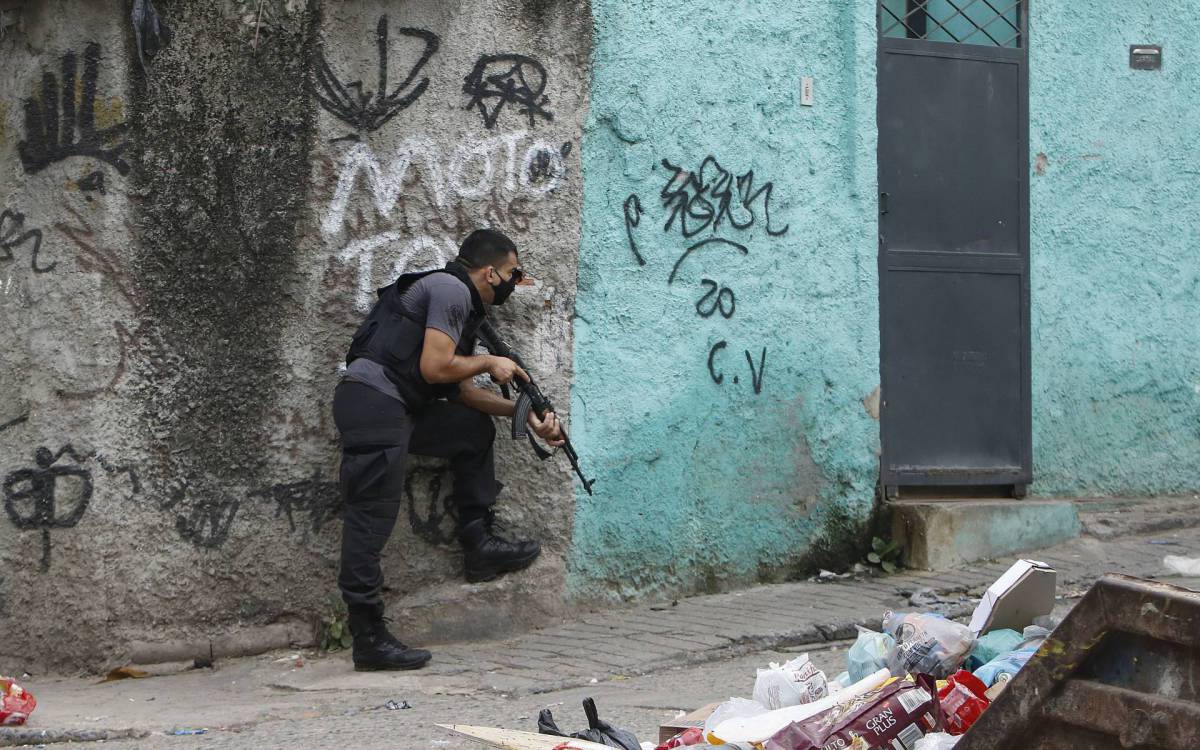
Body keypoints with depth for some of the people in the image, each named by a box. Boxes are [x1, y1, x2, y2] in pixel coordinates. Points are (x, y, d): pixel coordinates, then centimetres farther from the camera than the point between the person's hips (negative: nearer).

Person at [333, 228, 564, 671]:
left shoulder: (462, 303, 24)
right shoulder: (451, 290, -7)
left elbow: (462, 391, 23)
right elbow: (434, 368, -16)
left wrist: (527, 416, 18)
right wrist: (488, 363, 1)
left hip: (398, 410, 10)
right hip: (372, 402, -10)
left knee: (475, 429, 21)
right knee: (371, 518, -10)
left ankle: (479, 546, 19)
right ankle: (368, 638, -10)